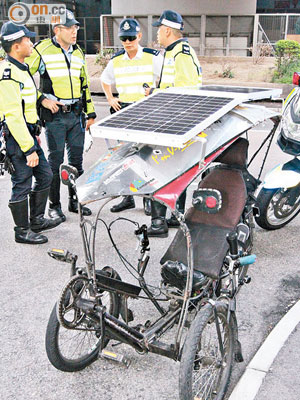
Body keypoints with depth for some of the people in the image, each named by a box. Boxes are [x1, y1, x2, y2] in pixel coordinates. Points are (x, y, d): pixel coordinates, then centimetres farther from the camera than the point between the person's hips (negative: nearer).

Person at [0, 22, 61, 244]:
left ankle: (37, 220, 30)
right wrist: (29, 149, -24)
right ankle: (23, 231, 15)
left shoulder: (21, 68, 13)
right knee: (22, 185, 0)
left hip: (28, 133, 10)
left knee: (45, 175, 16)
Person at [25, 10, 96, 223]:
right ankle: (54, 205, 12)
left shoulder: (78, 53, 13)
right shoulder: (43, 50, -6)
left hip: (76, 114, 6)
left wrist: (91, 113, 17)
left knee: (76, 159, 10)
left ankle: (75, 200, 24)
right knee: (55, 160, 0)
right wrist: (44, 99, -11)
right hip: (54, 115, -5)